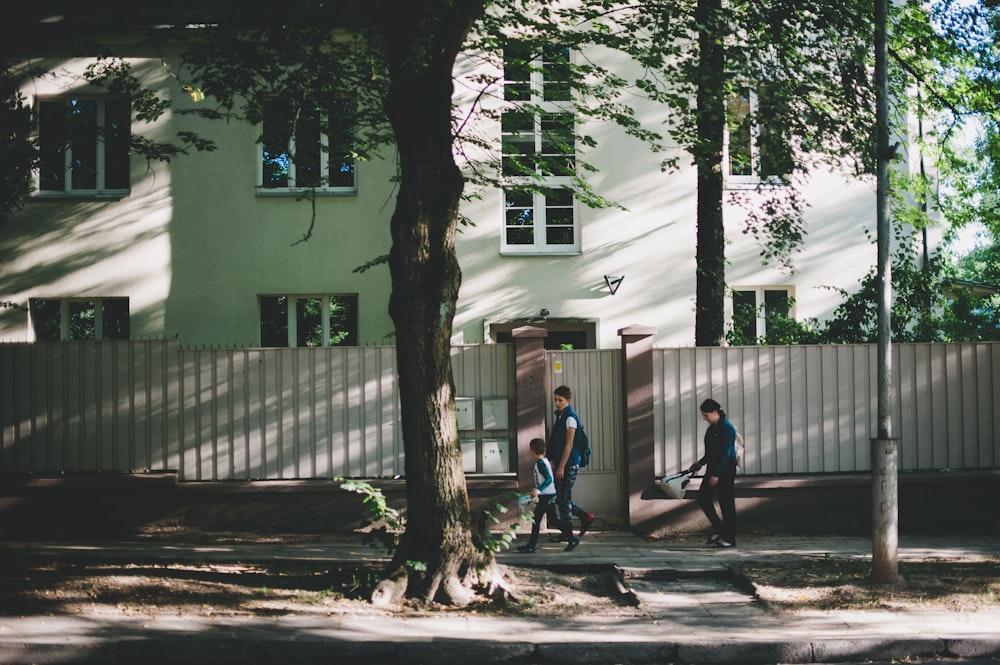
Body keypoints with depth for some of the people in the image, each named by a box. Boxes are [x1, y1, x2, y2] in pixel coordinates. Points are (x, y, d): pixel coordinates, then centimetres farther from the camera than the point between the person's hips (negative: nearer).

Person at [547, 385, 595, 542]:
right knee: (558, 498, 11)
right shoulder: (560, 416, 14)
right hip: (560, 463, 9)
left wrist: (561, 466, -19)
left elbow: (569, 444, -17)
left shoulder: (570, 418, -13)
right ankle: (585, 517, 21)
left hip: (569, 464, -9)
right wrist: (555, 463, 18)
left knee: (563, 498, -3)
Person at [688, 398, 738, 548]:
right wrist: (701, 462, 13)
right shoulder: (711, 429, 12)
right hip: (713, 468, 9)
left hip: (726, 470, -9)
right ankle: (718, 529, 18)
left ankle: (730, 538, 4)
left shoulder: (727, 428, -15)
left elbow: (725, 453, -19)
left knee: (726, 503, -3)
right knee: (703, 497, 5)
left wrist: (716, 474, -22)